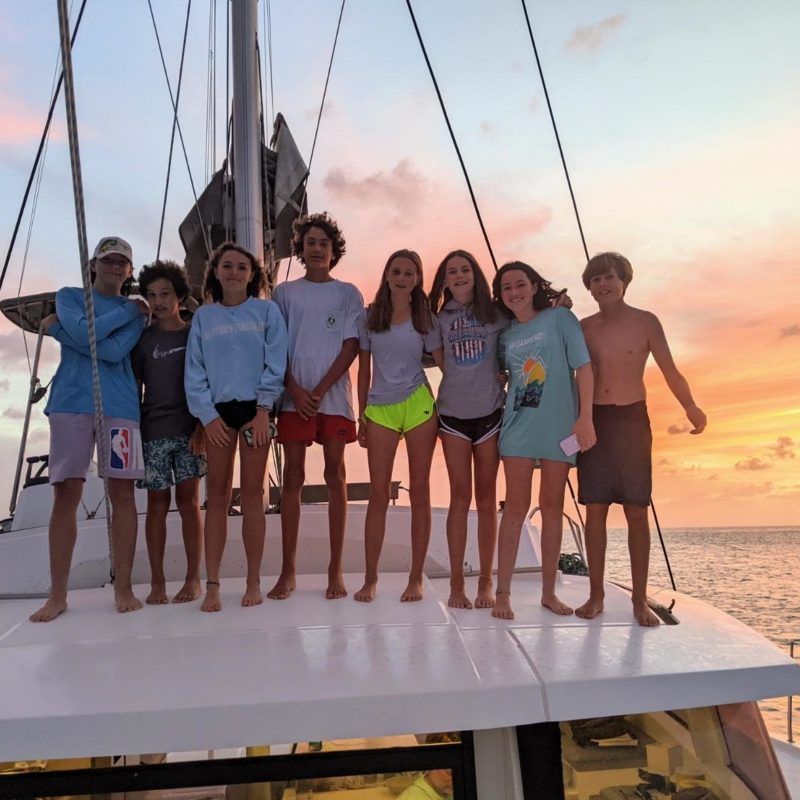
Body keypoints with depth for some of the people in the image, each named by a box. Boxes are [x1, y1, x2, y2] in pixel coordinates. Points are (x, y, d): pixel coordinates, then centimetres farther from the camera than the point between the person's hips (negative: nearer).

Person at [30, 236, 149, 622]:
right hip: (71, 402, 0)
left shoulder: (136, 311, 14)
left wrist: (59, 328, -3)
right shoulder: (69, 296, 16)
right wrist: (128, 310, 0)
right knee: (65, 495, -2)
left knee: (122, 494, -3)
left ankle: (123, 588, 5)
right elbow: (84, 332, -7)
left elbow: (115, 351, -6)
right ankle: (58, 594, 6)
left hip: (120, 406, 0)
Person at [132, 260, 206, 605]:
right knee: (157, 503, 4)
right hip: (153, 431, 1)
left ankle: (193, 579, 9)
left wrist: (201, 427, -6)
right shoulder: (143, 338, 8)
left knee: (188, 501, 1)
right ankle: (157, 582, 12)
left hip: (189, 430, -1)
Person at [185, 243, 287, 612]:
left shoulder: (266, 311, 5)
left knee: (252, 495, 2)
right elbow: (194, 371, 5)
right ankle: (212, 585, 8)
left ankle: (253, 582, 11)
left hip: (254, 407, -2)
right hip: (217, 410, 2)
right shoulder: (203, 317, 11)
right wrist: (207, 415, -7)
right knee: (216, 497, 3)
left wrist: (263, 410, -10)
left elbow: (275, 363, -2)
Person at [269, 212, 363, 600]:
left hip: (334, 396, 0)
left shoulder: (348, 293, 8)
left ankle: (336, 570, 8)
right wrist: (296, 389, -7)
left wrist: (320, 390, -9)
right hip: (294, 396, 1)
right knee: (293, 477, 1)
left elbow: (351, 346, 0)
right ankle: (288, 571, 8)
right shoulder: (284, 292, 11)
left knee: (335, 476, 2)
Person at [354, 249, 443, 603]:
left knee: (419, 491, 4)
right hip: (380, 410, 1)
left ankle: (416, 578, 14)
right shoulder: (369, 317, 7)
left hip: (419, 406, 0)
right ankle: (370, 578, 11)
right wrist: (362, 416, 7)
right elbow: (364, 370, 9)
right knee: (378, 494, 1)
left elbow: (444, 363, 6)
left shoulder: (425, 319, 5)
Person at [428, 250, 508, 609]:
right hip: (453, 414, 0)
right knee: (460, 497, 2)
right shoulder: (440, 319, 7)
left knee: (486, 498, 6)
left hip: (490, 412, 0)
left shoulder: (496, 314, 4)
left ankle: (486, 582, 15)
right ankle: (456, 582, 10)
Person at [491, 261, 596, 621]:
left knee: (552, 508, 7)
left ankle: (549, 592, 18)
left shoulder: (559, 318, 0)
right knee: (515, 508, -1)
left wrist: (585, 417, -12)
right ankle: (503, 593, 4)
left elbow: (583, 367, -5)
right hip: (518, 427, 2)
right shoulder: (505, 334, 9)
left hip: (559, 426, -1)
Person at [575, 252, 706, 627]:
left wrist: (690, 406, -20)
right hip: (593, 422, 2)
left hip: (632, 420, -1)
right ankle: (596, 595, 13)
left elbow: (669, 370, -4)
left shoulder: (645, 322, 1)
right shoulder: (583, 328, 7)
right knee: (594, 510, 2)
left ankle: (639, 599, 10)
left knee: (636, 511, 1)